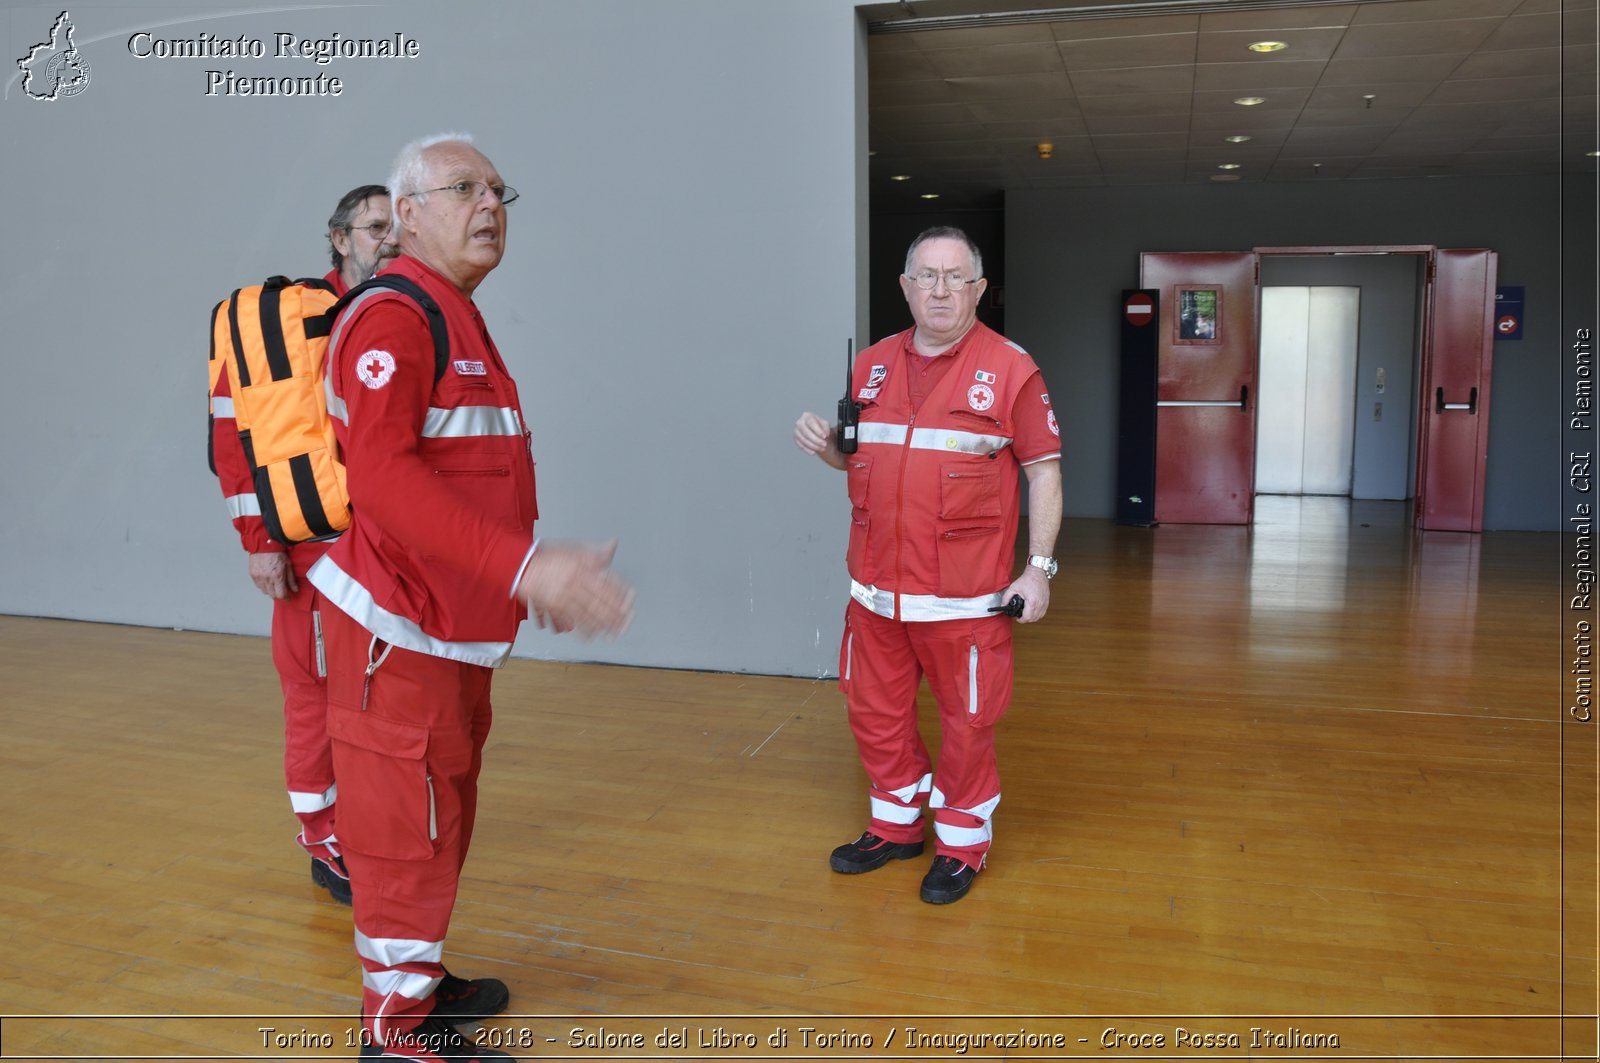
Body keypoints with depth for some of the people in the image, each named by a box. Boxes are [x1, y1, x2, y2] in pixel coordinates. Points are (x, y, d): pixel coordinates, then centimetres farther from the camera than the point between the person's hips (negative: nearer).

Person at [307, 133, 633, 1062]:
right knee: (409, 827, 2)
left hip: (458, 624, 10)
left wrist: (538, 580, 19)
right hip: (400, 629, -10)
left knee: (443, 810, 21)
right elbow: (382, 474, -29)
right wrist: (524, 566, -36)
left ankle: (421, 981, 38)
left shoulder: (461, 322, 17)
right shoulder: (392, 316, -15)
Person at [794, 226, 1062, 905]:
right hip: (876, 587, 5)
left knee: (966, 720, 7)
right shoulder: (873, 365, 9)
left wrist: (1039, 569, -11)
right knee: (875, 711, 16)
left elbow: (1044, 470, -4)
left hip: (964, 594, -5)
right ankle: (894, 826, 36)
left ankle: (962, 842, 28)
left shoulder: (1009, 368, -5)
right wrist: (824, 445, -3)